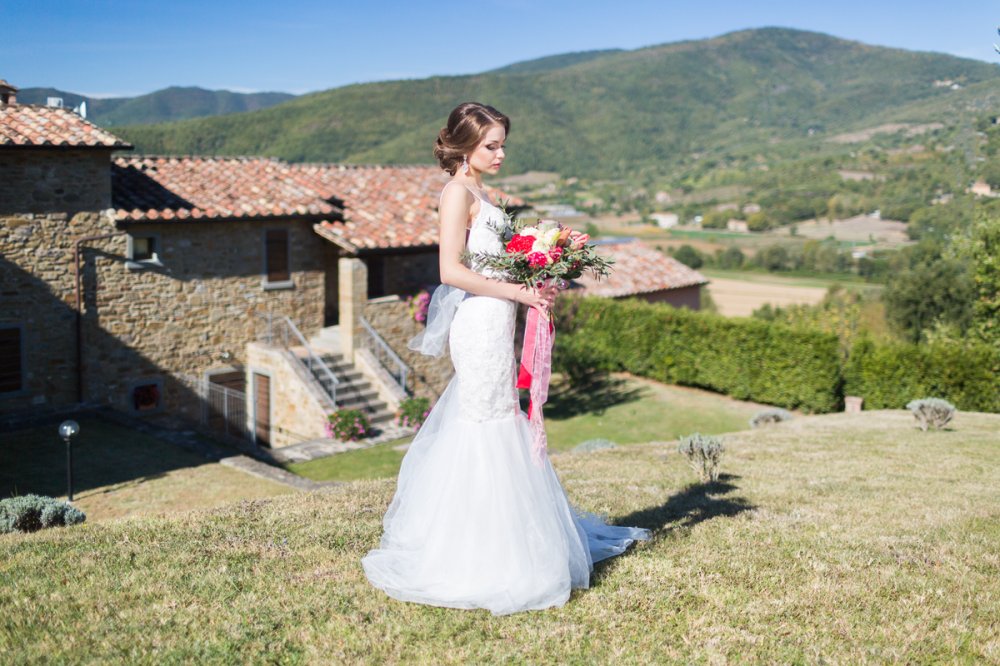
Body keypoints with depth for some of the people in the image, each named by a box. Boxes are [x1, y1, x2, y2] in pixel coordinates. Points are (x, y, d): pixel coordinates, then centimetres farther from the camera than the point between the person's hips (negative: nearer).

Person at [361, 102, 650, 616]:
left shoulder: (478, 195, 18)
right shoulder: (459, 192, -10)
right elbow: (451, 271, -19)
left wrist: (535, 288, 7)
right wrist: (518, 292, -17)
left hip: (495, 326, 10)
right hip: (480, 325, -10)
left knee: (505, 424, 15)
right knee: (488, 429, -5)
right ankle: (475, 557, 5)